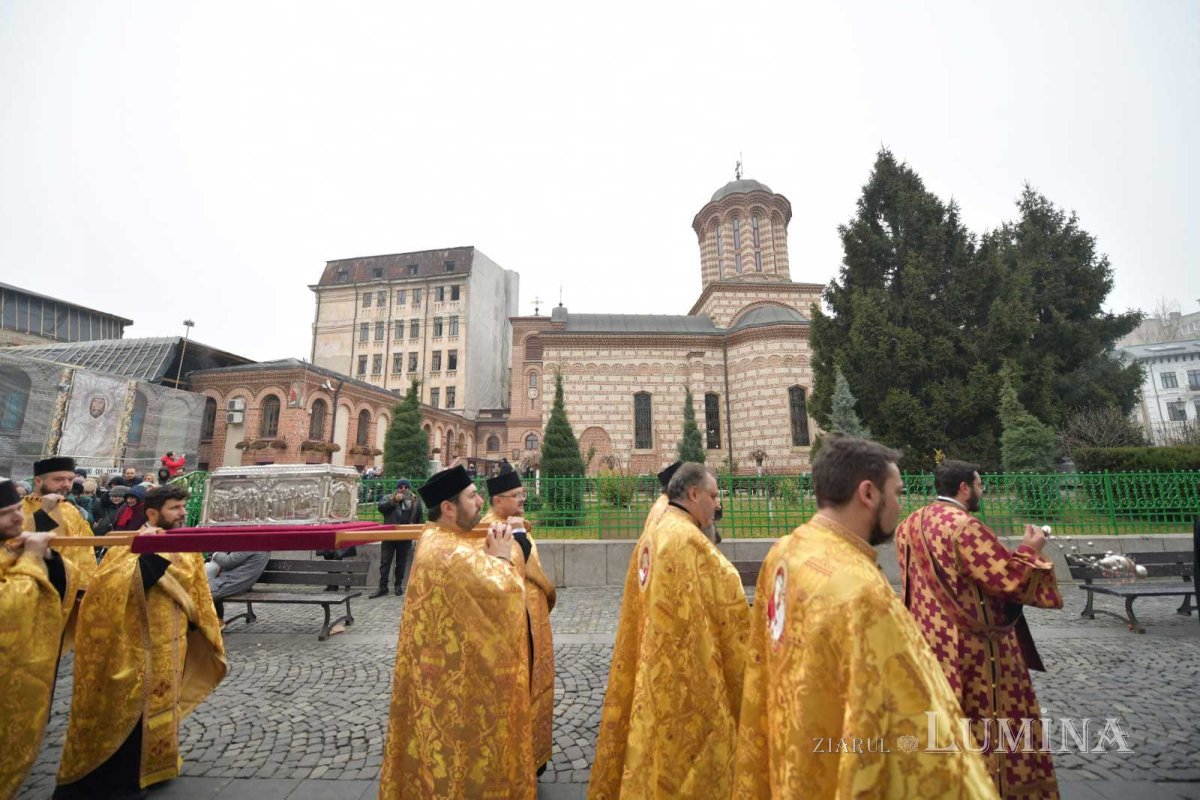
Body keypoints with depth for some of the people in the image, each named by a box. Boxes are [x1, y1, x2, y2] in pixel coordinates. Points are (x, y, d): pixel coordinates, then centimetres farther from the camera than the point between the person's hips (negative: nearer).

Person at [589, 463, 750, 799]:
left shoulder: (650, 536, 5)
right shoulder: (689, 539, -23)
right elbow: (729, 600, -16)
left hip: (654, 667, 9)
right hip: (688, 670, -9)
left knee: (656, 747, 21)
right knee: (687, 752, 8)